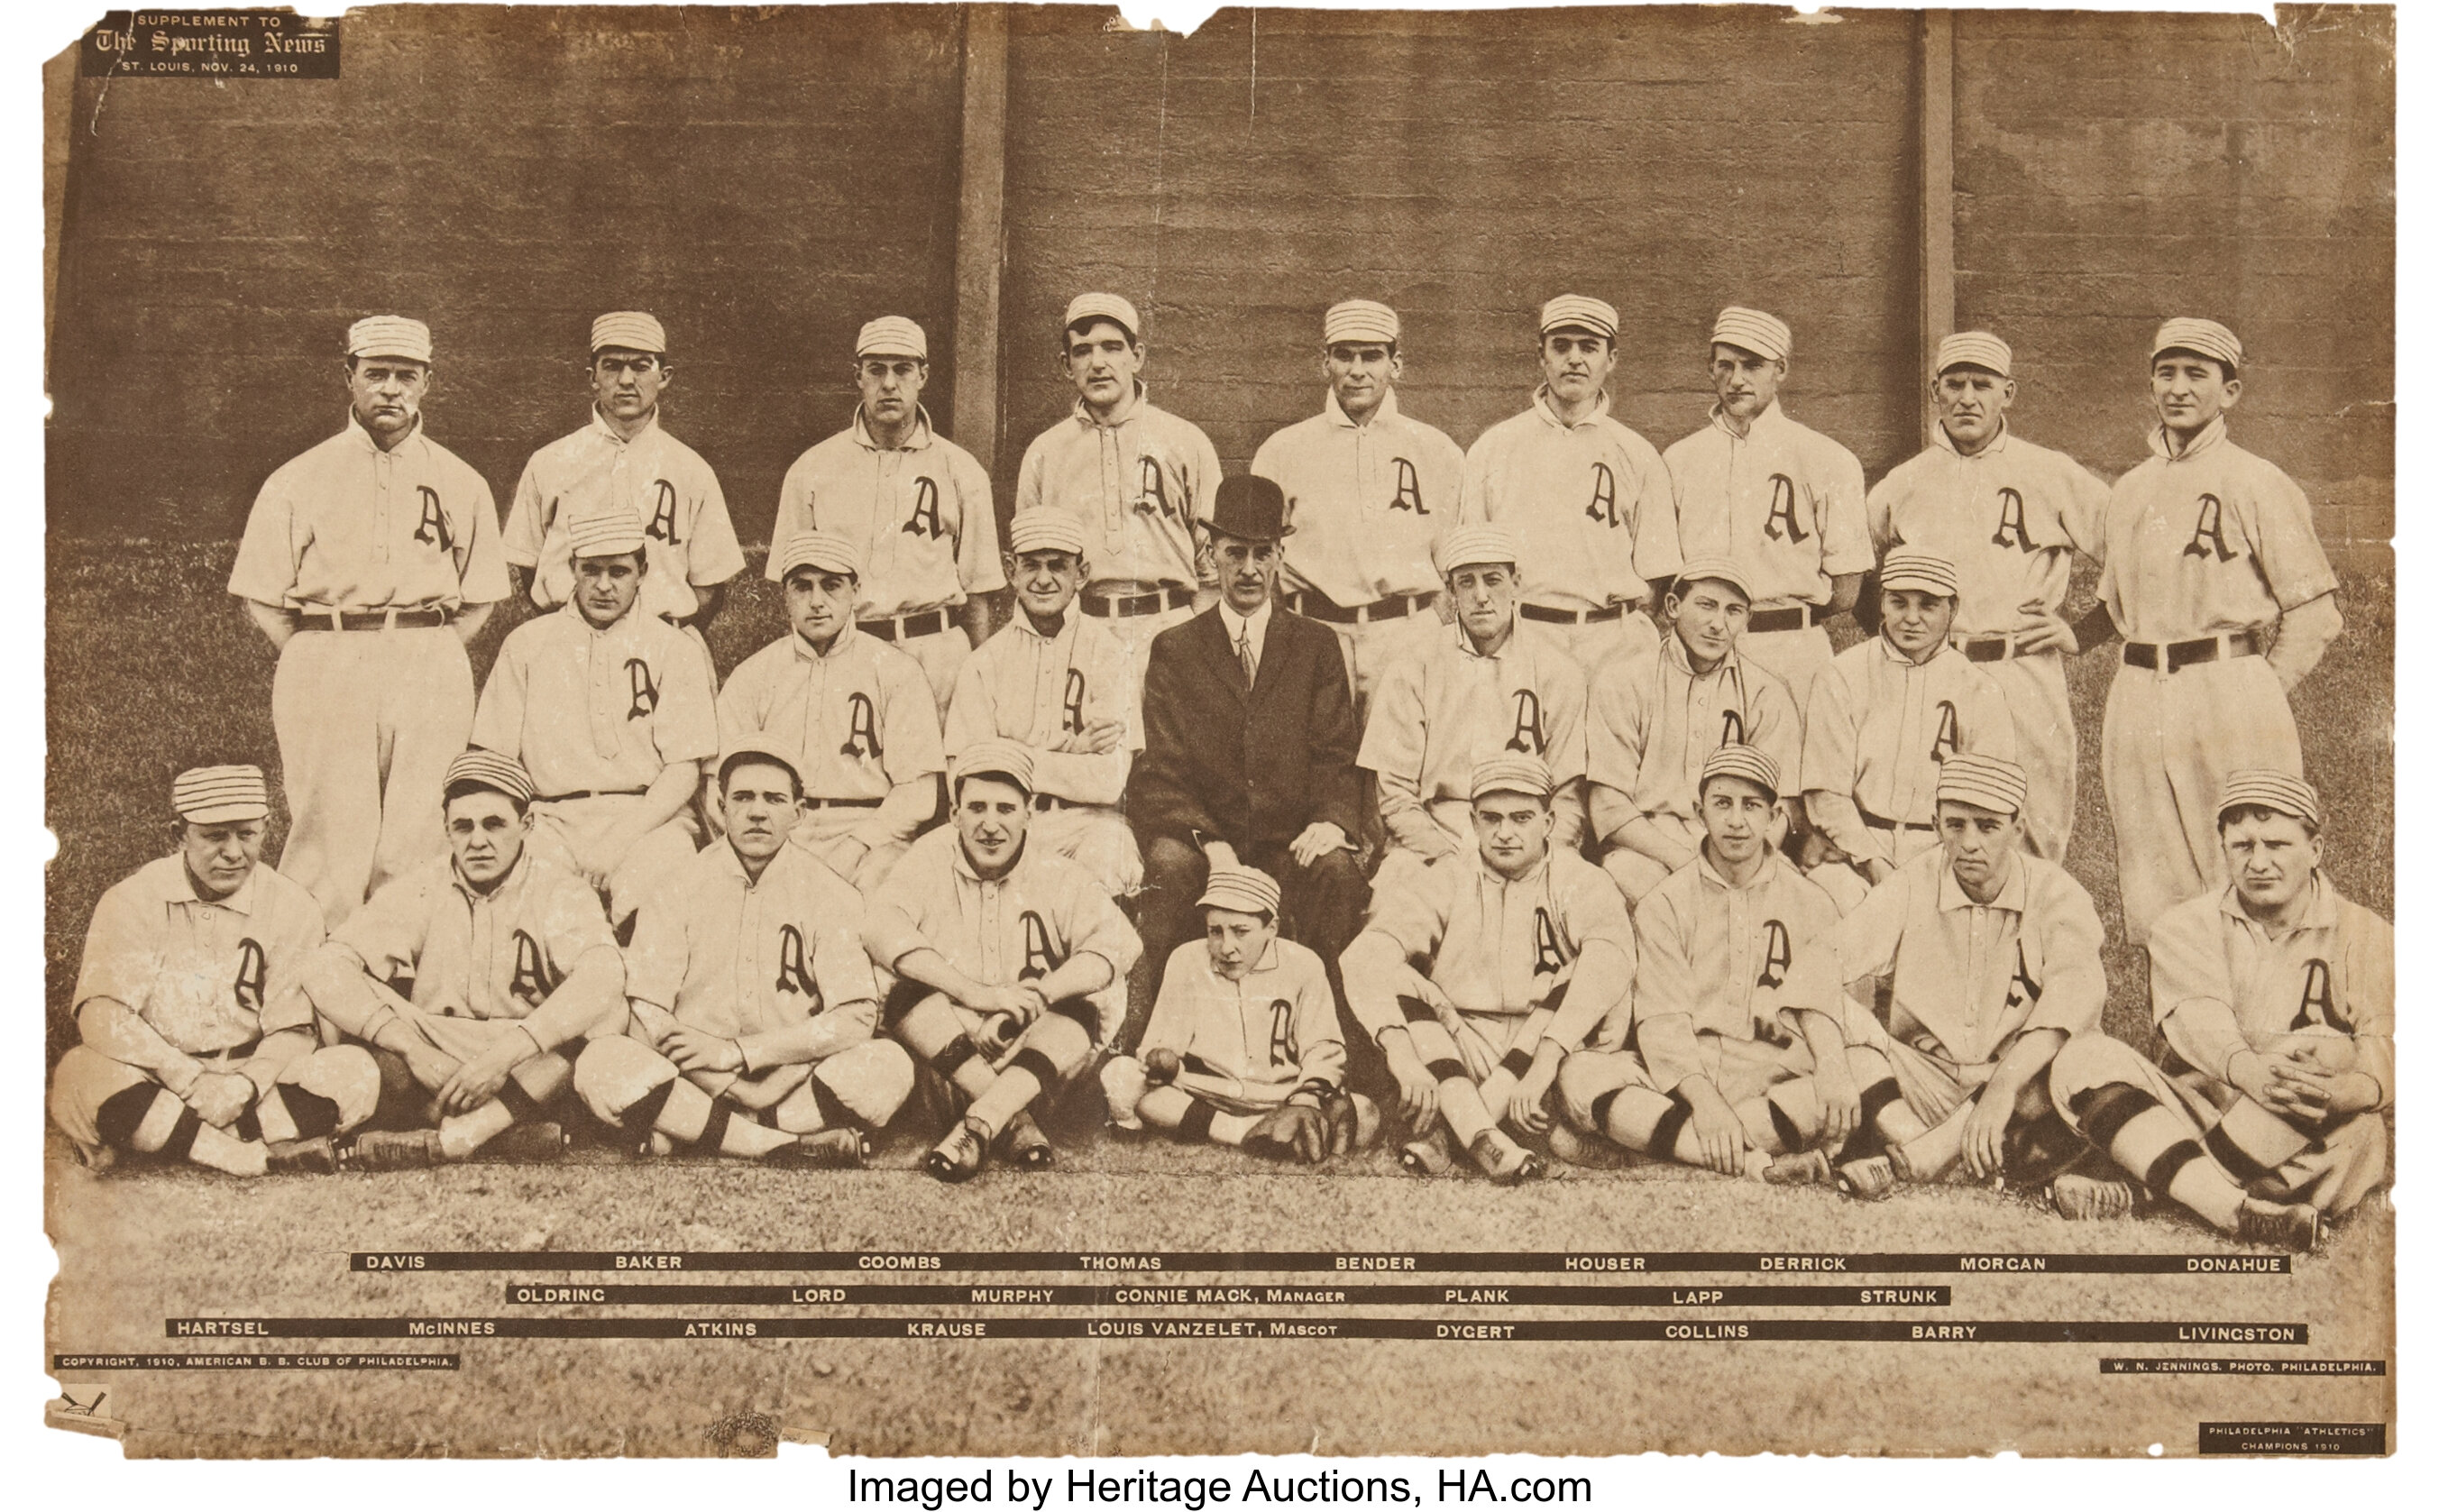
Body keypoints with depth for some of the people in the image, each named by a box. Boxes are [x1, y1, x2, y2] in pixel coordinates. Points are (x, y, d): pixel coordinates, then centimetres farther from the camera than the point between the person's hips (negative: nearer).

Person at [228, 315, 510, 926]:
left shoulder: (463, 484, 12)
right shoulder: (297, 481, 8)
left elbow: (480, 598, 17)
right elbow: (259, 595, 9)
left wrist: (431, 655, 8)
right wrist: (319, 659, 4)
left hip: (431, 674, 1)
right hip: (325, 669, -1)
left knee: (417, 844, -3)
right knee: (328, 837, -6)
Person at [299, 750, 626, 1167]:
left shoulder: (560, 893, -2)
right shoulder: (422, 891, 3)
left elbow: (603, 977, -23)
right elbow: (325, 968, -9)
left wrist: (505, 1055, -33)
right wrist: (413, 1049, -23)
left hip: (538, 1080, -1)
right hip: (435, 1068, 1)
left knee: (609, 1012, -27)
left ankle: (449, 1138, -33)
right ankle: (510, 1132, -32)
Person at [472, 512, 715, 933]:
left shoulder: (676, 649, 11)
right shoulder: (526, 644, 17)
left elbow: (684, 769, 2)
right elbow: (495, 760, 13)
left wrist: (624, 838, -13)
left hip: (650, 815, -1)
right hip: (551, 818, 1)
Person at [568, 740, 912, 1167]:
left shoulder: (829, 893, 3)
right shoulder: (681, 887, 3)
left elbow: (857, 1016, -7)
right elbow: (648, 1015, -5)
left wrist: (736, 1052, -14)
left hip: (797, 1083, 0)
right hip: (693, 1085, 0)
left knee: (889, 1065, -27)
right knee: (602, 1065, -28)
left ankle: (681, 1135, -25)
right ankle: (790, 1147, -30)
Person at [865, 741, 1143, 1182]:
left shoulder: (1056, 875, 1)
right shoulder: (931, 860, -1)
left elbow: (1118, 940, -15)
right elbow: (883, 929, -19)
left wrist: (1032, 996, -29)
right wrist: (974, 992, -30)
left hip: (1032, 1051, 0)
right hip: (945, 1062, 0)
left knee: (1082, 1013, -26)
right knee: (911, 998, -27)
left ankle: (978, 1127, -37)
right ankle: (1017, 1124, -28)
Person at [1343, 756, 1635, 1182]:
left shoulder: (1581, 883, 1)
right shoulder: (1445, 883, 4)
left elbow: (1610, 963, -20)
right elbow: (1367, 955, -13)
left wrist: (1545, 1059, -34)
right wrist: (1400, 1053, -31)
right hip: (1457, 1052, 1)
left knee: (1572, 981, -23)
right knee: (1401, 985, -18)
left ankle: (1441, 1128, -33)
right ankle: (1483, 1140, -40)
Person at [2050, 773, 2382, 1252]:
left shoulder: (2364, 935, 7)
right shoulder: (2187, 926, 11)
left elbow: (2386, 1054, -8)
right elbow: (2198, 1017, -10)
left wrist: (2339, 1091, -33)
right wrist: (2246, 1070, -34)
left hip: (2322, 1161, -2)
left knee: (2319, 1051, -32)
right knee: (2081, 1062, -22)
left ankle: (2141, 1191, -29)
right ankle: (2240, 1211, -41)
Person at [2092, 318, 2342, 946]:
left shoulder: (2256, 484, -1)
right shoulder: (2127, 492, 16)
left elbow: (2315, 613, -2)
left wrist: (2259, 694, -5)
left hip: (2231, 689, -5)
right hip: (2138, 700, 5)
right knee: (2151, 896, 4)